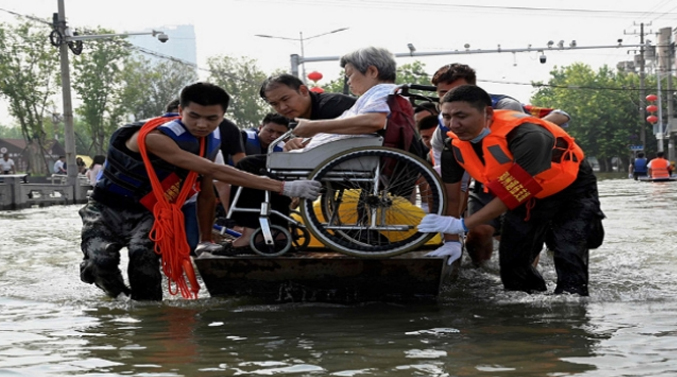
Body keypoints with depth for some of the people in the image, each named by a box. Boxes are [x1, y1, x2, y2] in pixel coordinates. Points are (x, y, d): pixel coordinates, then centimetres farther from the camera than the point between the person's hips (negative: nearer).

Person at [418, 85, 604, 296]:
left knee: (569, 260, -19)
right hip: (528, 198, 6)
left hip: (570, 190, -6)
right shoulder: (455, 145, -17)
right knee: (512, 264, 4)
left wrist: (462, 225, -39)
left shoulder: (526, 135, -39)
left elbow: (513, 193, -38)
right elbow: (450, 197, -8)